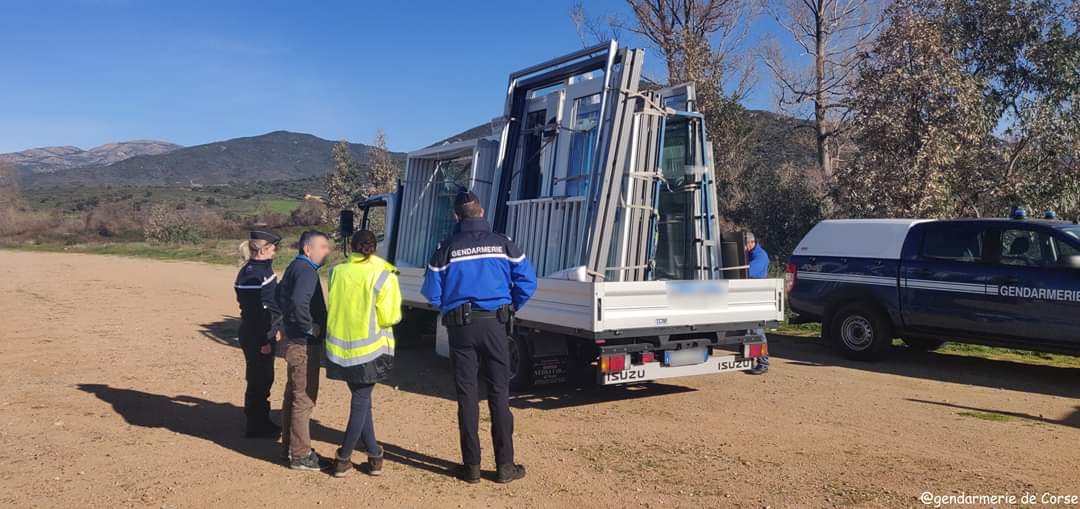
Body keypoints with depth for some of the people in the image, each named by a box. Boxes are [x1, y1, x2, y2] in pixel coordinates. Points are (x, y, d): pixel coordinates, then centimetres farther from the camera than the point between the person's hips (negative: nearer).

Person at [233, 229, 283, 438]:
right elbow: (254, 309, -22)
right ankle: (255, 427, 14)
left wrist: (275, 330, 19)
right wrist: (263, 341, -20)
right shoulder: (250, 274, -19)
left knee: (264, 380, 17)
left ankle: (262, 422, 29)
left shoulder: (264, 268, 10)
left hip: (266, 333, 9)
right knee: (258, 381, 2)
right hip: (257, 337, -9)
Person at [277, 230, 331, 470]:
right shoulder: (306, 271, -19)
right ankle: (300, 455, 5)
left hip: (296, 341, 10)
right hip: (305, 345, -10)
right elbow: (299, 302, -34)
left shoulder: (295, 267, 12)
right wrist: (310, 327, -21)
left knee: (293, 395, 19)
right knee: (304, 399, -3)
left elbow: (281, 295, 22)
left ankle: (290, 444, 31)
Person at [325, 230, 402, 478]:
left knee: (361, 398, 16)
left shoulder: (337, 272, 2)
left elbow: (332, 307, 12)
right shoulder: (382, 276, -10)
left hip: (340, 346, 4)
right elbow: (389, 317, -10)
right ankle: (344, 457, 7)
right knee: (361, 400, 7)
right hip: (368, 349, -4)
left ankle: (374, 453, 21)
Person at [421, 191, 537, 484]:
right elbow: (527, 282, -3)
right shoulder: (502, 243, 2)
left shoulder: (447, 248, 0)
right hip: (494, 324, 0)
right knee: (499, 394, 6)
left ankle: (472, 466, 11)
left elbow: (432, 292, 0)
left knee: (467, 396, 7)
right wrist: (510, 308, 11)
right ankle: (505, 465, 9)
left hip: (460, 327, 0)